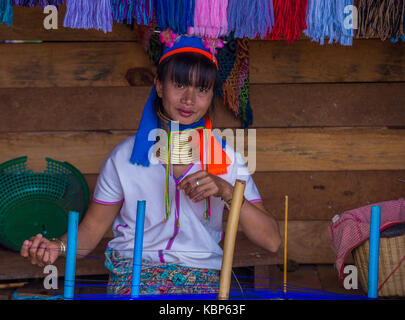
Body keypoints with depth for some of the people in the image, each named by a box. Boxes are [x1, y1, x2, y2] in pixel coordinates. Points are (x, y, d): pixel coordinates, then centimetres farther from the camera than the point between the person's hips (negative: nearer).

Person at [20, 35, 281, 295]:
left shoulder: (227, 159, 1)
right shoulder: (125, 157, 0)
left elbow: (272, 242, -5)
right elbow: (92, 228, 6)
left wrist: (226, 191, -20)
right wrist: (58, 247, -16)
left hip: (201, 281, 1)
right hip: (132, 272, -1)